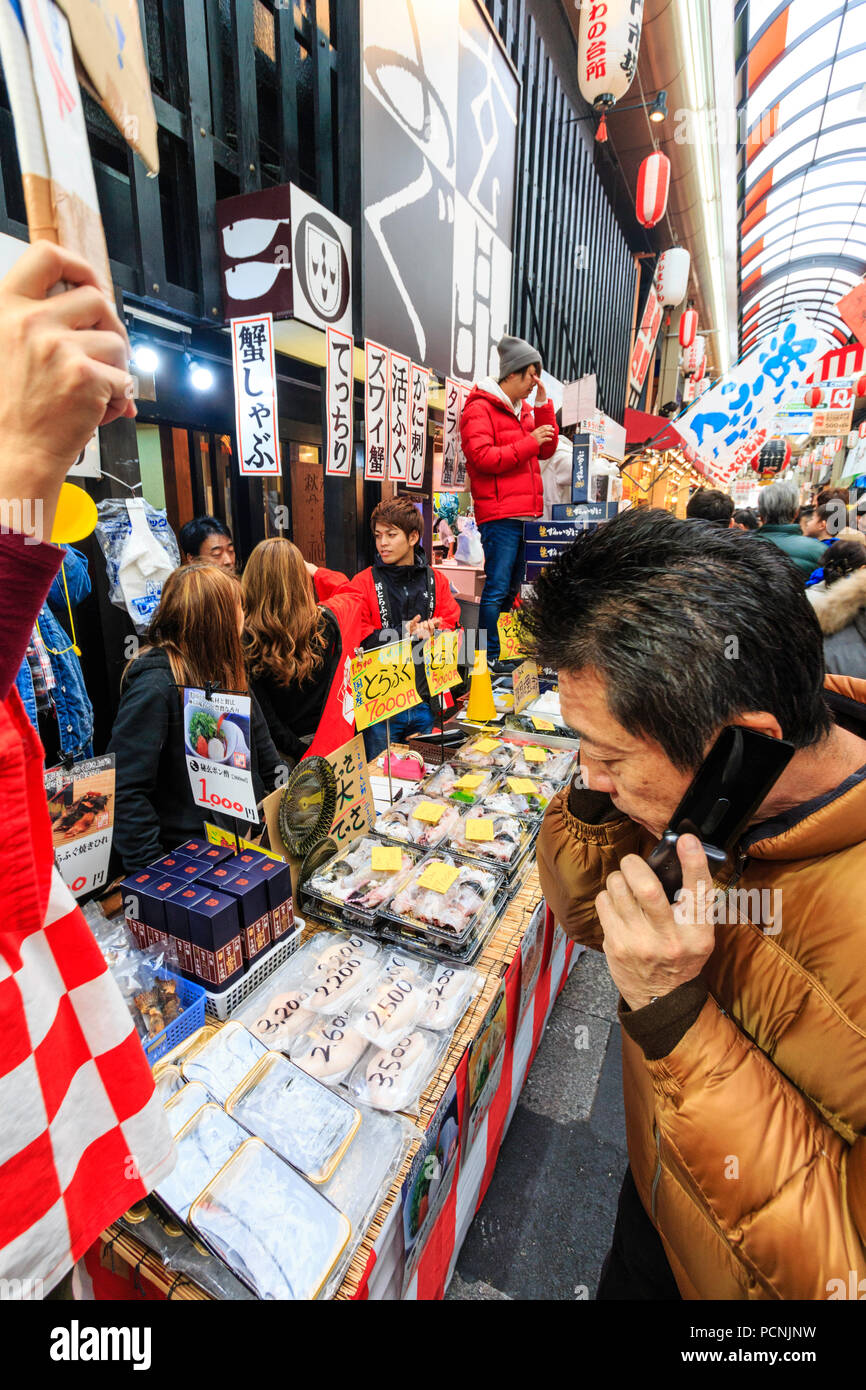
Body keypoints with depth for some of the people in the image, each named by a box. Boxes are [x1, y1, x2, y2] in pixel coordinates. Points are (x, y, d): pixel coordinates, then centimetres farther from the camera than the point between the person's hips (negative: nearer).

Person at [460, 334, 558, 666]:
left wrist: (542, 405, 9)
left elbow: (547, 450, 17)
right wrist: (529, 442, -11)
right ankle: (489, 658, -4)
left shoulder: (523, 410, 24)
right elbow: (483, 457, -15)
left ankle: (508, 654, 19)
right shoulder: (479, 408, -2)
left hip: (526, 514, 9)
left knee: (513, 587, 11)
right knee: (497, 587, -10)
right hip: (499, 514, -8)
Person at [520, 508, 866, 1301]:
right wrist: (600, 789, -29)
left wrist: (674, 1012, -41)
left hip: (765, 1271, -3)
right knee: (623, 1282, 31)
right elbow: (590, 913, -9)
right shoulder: (710, 784, -23)